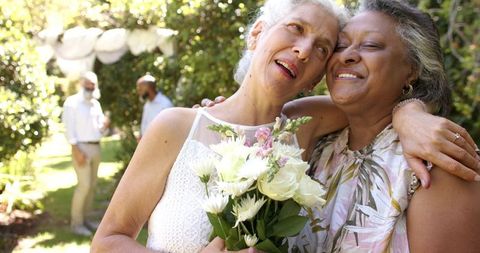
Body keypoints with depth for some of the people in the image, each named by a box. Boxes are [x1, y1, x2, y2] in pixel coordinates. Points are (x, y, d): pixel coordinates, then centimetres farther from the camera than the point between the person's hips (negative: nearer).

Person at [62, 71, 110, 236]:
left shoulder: (96, 104, 15)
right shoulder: (72, 102, -4)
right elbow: (69, 128, -10)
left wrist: (105, 125, -8)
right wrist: (76, 150, -18)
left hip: (96, 147, 7)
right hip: (81, 148, -7)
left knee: (92, 185, 7)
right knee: (84, 185, -11)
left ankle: (84, 219, 17)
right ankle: (76, 223, -2)